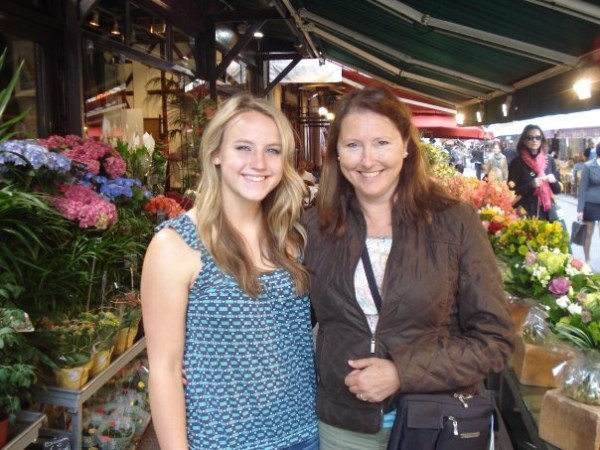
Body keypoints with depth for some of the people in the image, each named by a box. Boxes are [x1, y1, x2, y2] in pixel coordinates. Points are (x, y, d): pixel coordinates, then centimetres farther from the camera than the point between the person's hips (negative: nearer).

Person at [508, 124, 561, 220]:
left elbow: (557, 189, 14)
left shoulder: (549, 160, 9)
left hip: (548, 214, 4)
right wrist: (531, 185, -19)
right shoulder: (517, 162, -3)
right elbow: (512, 191, -6)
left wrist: (554, 181, -7)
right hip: (526, 215, -4)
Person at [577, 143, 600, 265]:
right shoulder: (588, 166, -8)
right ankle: (587, 260, 23)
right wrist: (580, 209, -10)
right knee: (588, 233, 8)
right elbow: (582, 189, -7)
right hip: (590, 204, -3)